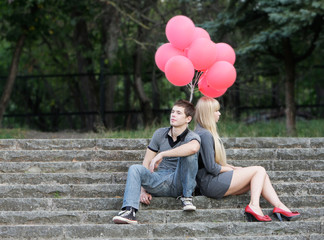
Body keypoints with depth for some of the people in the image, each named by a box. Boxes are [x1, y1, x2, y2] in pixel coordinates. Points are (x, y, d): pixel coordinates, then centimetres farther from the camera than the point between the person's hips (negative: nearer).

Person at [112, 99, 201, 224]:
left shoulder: (192, 137, -5)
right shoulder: (160, 134, 10)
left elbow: (193, 147, -34)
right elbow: (146, 163, 9)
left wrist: (161, 154, -30)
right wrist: (143, 190, -5)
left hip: (179, 182, -4)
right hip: (159, 182, 4)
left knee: (189, 154, -28)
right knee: (135, 169, -23)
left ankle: (186, 197, -16)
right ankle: (129, 211, -39)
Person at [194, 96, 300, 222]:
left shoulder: (203, 133, 19)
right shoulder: (205, 135, -14)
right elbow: (211, 168, -18)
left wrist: (232, 167, 10)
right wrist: (231, 169, -2)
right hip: (210, 183, -10)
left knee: (261, 175, 5)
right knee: (259, 170, -6)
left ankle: (279, 206, -8)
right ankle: (254, 206, -18)